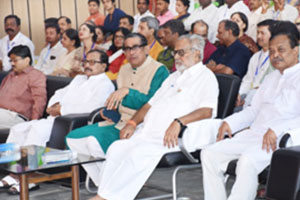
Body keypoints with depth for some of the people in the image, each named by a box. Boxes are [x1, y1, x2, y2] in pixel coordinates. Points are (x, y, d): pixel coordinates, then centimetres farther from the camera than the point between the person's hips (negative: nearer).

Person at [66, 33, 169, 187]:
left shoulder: (159, 70, -7)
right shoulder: (124, 70, 17)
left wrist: (128, 91, -25)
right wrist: (109, 111, 7)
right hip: (118, 122, 9)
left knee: (95, 140, -29)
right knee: (73, 138, -2)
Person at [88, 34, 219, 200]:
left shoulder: (206, 77, 2)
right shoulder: (174, 77, 28)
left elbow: (207, 111, -14)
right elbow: (150, 104, 27)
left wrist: (178, 122, -28)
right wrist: (133, 123, 9)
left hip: (172, 136, -8)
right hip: (148, 131, 8)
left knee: (139, 152, -30)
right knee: (117, 148, -15)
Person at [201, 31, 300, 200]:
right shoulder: (272, 78, 27)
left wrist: (276, 129, -25)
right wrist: (229, 123, 13)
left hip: (280, 140, -8)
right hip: (253, 134, 9)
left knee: (248, 160, -35)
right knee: (210, 154, -6)